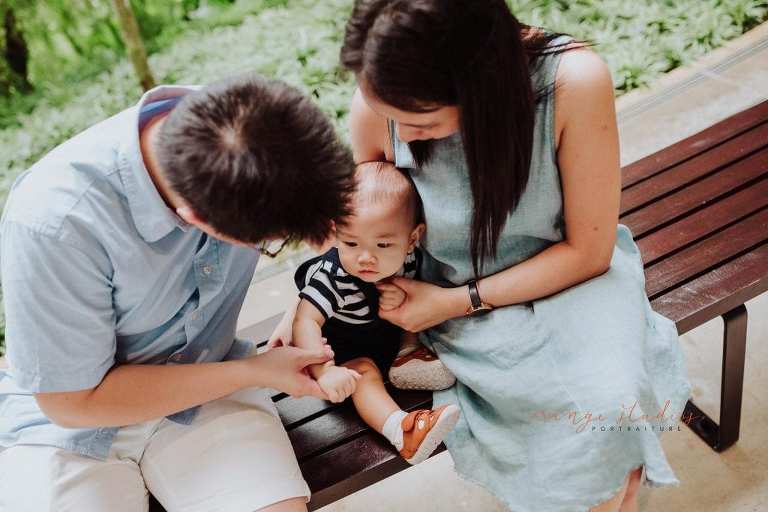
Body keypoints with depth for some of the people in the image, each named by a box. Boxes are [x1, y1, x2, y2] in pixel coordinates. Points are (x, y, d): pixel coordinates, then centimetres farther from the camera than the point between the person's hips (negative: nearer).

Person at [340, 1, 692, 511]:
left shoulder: (575, 81, -28)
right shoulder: (380, 102, -22)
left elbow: (588, 250, -16)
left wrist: (458, 302, -18)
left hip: (567, 273, 0)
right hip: (447, 293, 1)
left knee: (611, 400, -27)